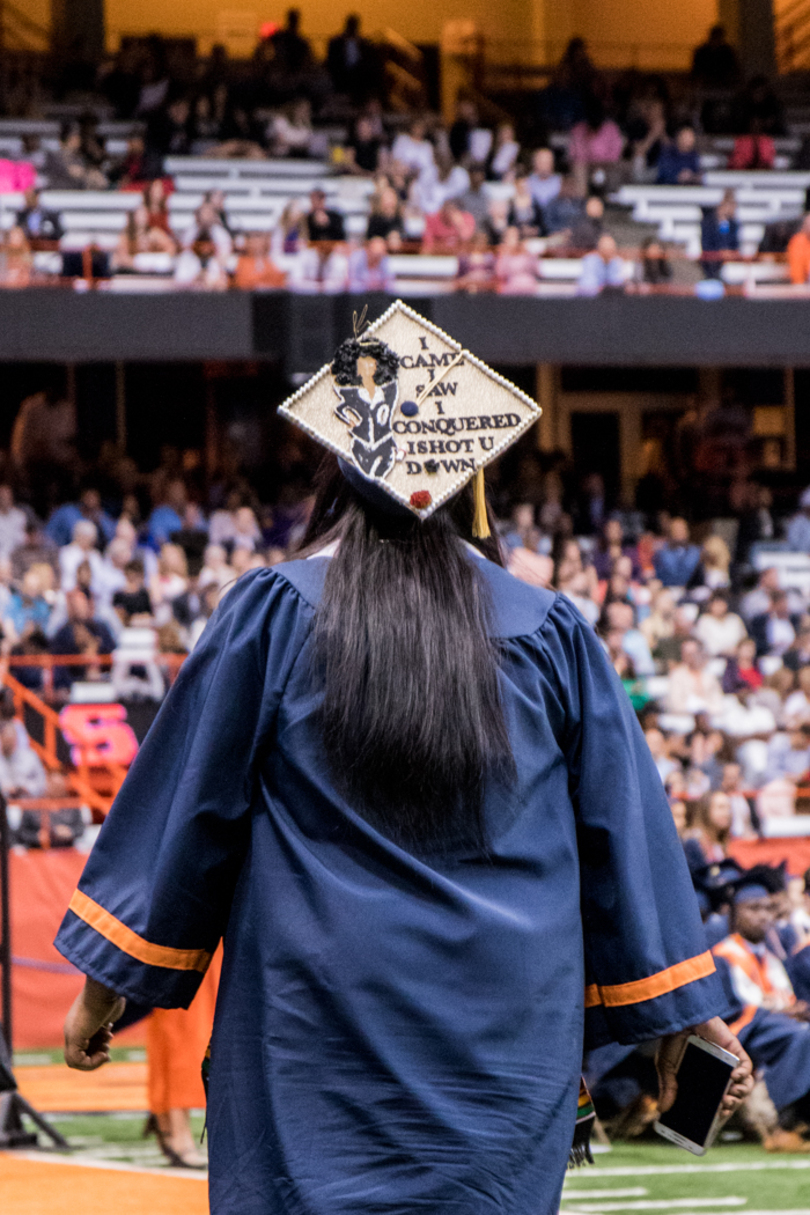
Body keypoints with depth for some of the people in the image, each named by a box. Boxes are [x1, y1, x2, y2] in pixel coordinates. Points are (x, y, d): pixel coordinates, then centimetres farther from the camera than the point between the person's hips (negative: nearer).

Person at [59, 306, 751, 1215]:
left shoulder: (272, 617, -2)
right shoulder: (549, 635, 3)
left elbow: (184, 801, 2)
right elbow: (626, 826, 7)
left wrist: (108, 979, 10)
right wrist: (681, 1010, 14)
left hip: (317, 1036, -2)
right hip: (506, 1038, 2)